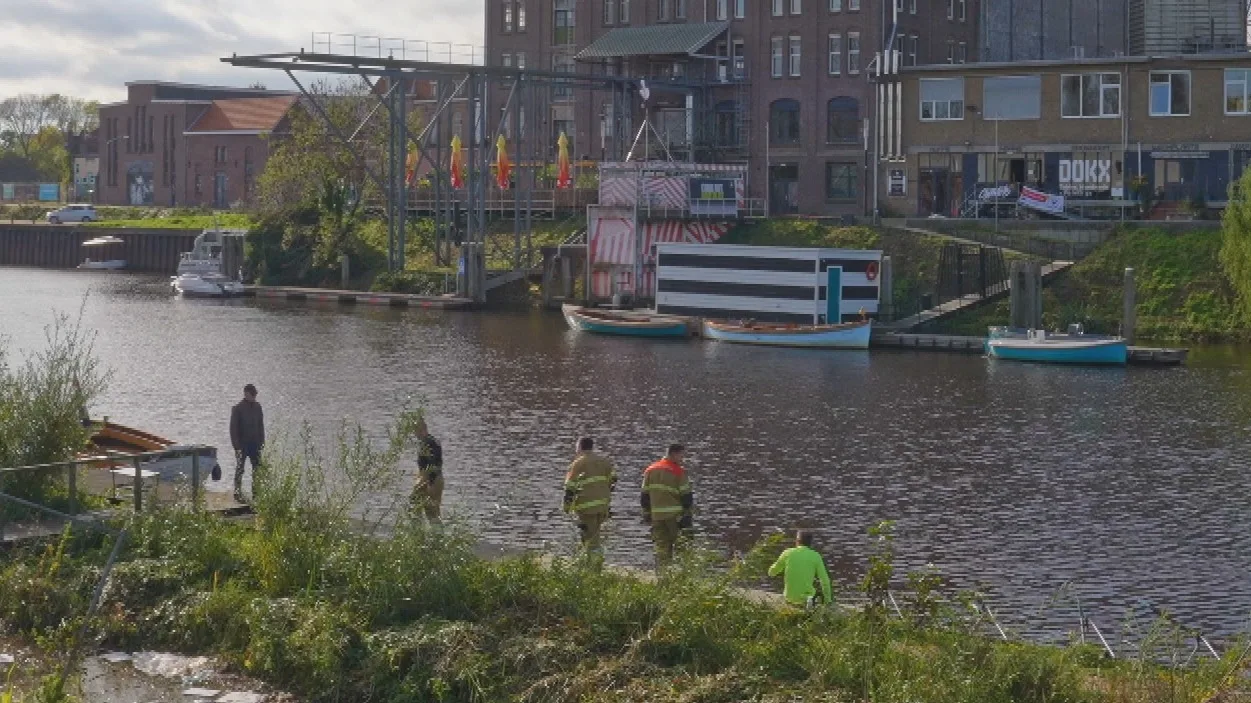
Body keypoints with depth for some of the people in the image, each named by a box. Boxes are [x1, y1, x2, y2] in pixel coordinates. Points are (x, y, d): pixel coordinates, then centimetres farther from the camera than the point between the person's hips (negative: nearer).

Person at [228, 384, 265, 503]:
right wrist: (236, 445, -15)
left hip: (255, 444, 5)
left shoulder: (257, 407, 7)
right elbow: (233, 428, -10)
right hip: (242, 444, -5)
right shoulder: (237, 408, -9)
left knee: (257, 469, 5)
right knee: (239, 470, 1)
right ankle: (238, 493, 6)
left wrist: (262, 441, 8)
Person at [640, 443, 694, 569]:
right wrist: (687, 514, -2)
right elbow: (686, 495, -8)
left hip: (656, 515, 5)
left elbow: (644, 495, 12)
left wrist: (646, 514, 16)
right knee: (681, 545, 3)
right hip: (675, 515, -5)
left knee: (661, 546, 6)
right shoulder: (678, 471, -7)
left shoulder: (650, 471, 11)